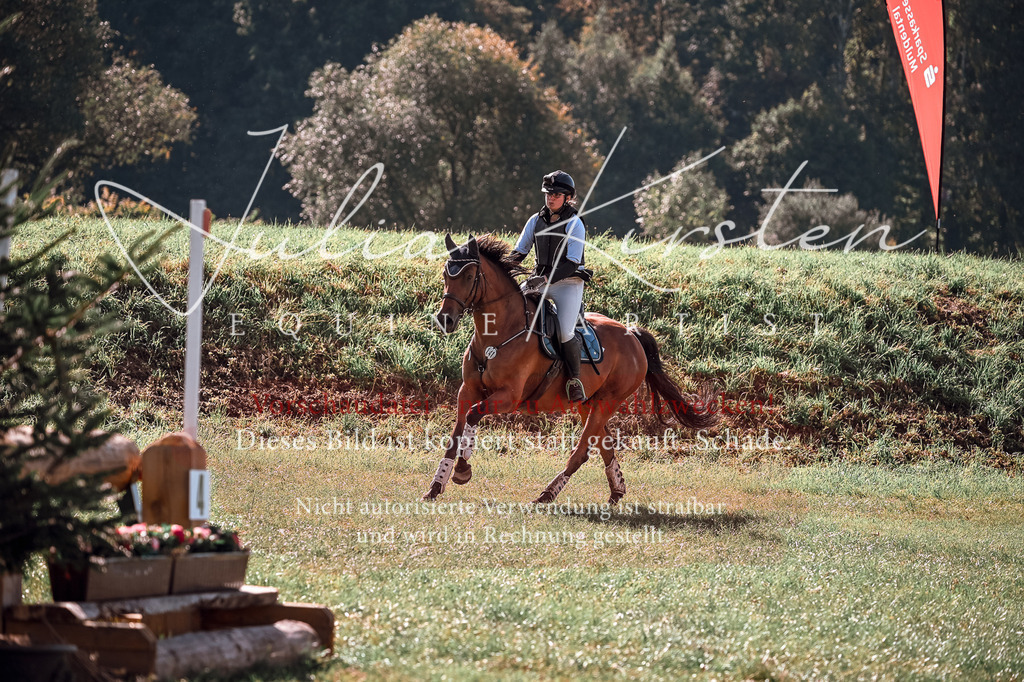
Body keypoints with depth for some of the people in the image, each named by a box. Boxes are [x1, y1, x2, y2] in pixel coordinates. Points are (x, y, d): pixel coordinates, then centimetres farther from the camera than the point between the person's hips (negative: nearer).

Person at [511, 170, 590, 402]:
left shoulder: (575, 225, -7)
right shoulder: (536, 221, 9)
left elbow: (571, 264, -14)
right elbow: (519, 251, 13)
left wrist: (546, 279, -27)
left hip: (568, 283, -5)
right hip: (540, 281, 5)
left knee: (565, 332, -23)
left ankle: (574, 380, -4)